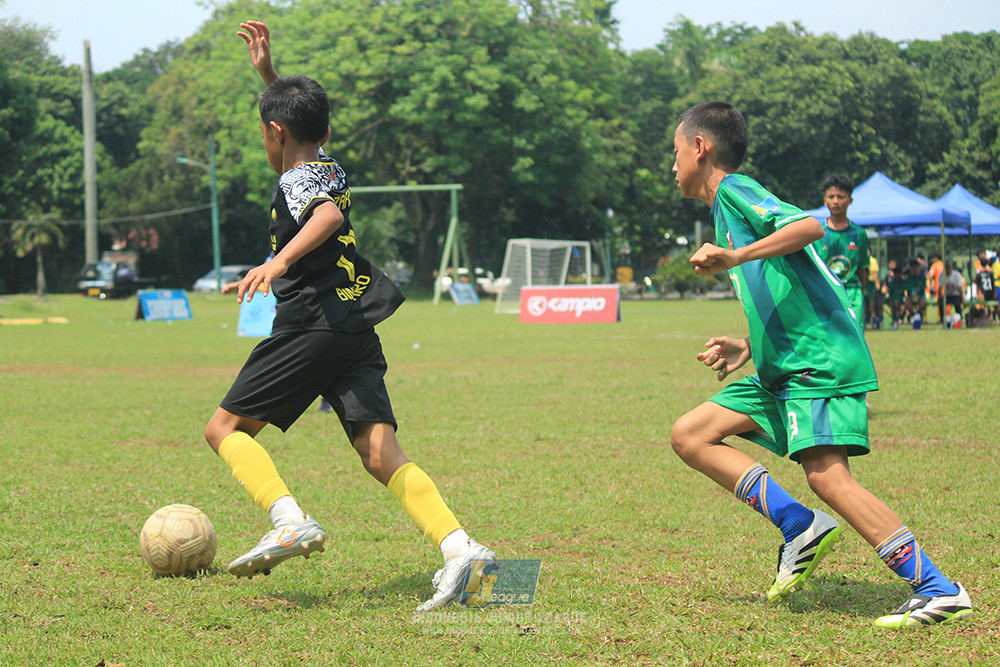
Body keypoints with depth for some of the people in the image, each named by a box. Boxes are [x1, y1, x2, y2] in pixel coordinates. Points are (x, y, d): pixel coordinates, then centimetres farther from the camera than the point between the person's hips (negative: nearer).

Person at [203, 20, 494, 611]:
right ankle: (459, 545, -23)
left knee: (226, 427, 3)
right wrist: (268, 72, 39)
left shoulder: (297, 179, -3)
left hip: (313, 325, -8)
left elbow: (328, 215, -26)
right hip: (359, 331, 8)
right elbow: (303, 127, 44)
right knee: (382, 455, -3)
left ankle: (291, 521, -19)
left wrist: (279, 261, -38)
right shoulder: (328, 168, 21)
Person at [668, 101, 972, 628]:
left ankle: (940, 592, -19)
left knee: (827, 475, -21)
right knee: (689, 435, 6)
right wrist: (747, 349, 19)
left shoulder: (734, 190, -4)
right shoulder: (726, 210, 24)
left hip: (821, 358, -10)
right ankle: (799, 527, -1)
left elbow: (809, 225, -23)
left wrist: (737, 258, -29)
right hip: (782, 369, 10)